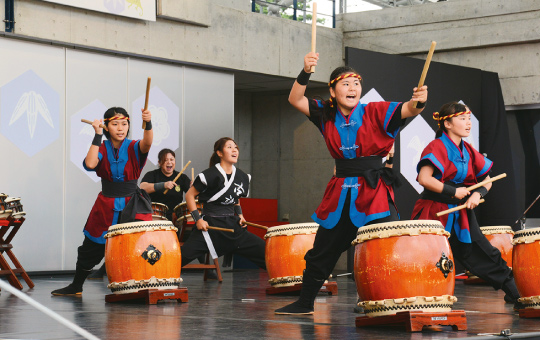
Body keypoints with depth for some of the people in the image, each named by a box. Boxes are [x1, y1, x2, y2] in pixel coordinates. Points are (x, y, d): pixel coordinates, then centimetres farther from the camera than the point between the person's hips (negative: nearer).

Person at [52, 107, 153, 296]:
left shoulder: (133, 148, -3)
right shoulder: (102, 148, 1)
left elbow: (147, 143, -27)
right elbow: (90, 164, -20)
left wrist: (148, 124, -47)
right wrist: (97, 135, -21)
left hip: (132, 206, -2)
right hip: (105, 207, 2)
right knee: (91, 248, 13)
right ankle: (76, 286, 31)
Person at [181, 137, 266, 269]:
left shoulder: (242, 177, 10)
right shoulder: (210, 175, -9)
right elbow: (189, 195, -3)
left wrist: (239, 214, 11)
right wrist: (198, 219, -10)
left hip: (233, 225, 5)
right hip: (209, 225, -5)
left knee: (264, 250, -1)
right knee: (183, 255, -18)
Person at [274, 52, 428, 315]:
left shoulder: (375, 113, -4)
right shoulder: (326, 114, 7)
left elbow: (407, 110, -17)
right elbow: (295, 100, 0)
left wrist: (419, 101, -40)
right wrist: (305, 73, -17)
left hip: (374, 193, -4)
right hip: (340, 193, 4)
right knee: (321, 253, 14)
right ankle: (304, 303, 29)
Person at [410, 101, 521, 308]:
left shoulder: (468, 151, 11)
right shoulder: (437, 147, -10)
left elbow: (486, 180, 17)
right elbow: (424, 178, -24)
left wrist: (478, 194, -5)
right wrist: (453, 191, -18)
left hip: (461, 215, 6)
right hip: (435, 214, -6)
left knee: (486, 256, 6)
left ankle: (516, 295, 13)